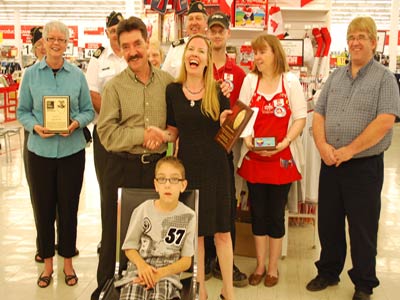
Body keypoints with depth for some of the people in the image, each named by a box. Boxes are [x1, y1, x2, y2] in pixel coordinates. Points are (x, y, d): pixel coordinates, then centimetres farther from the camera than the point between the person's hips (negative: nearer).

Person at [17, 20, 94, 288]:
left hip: (72, 150, 0)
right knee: (43, 208, 8)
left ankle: (68, 261, 26)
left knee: (69, 208, 9)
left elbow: (88, 111, 6)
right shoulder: (31, 74, 1)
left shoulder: (77, 75, 1)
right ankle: (47, 262, 25)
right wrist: (36, 126, -14)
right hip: (40, 151, 0)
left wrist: (76, 123, -14)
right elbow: (22, 111, 5)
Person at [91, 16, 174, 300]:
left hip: (157, 166, 2)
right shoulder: (114, 87, -3)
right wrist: (143, 134, -18)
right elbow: (107, 133, -11)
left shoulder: (168, 82, 3)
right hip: (122, 168, -1)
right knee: (115, 233, 9)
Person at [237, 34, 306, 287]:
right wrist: (247, 139, -15)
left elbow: (300, 118, -4)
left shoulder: (291, 81, -1)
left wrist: (284, 143, -17)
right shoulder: (249, 81, 5)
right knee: (258, 212, 10)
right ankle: (260, 265, 25)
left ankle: (273, 267, 23)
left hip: (282, 158, -2)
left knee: (276, 213, 8)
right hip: (254, 157, 2)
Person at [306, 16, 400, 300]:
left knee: (363, 228, 6)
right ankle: (328, 272, 33)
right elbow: (318, 114, 9)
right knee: (328, 222, 14)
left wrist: (349, 150, -18)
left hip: (365, 165, -5)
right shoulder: (335, 77, 11)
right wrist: (322, 145, -9)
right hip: (330, 164, 5)